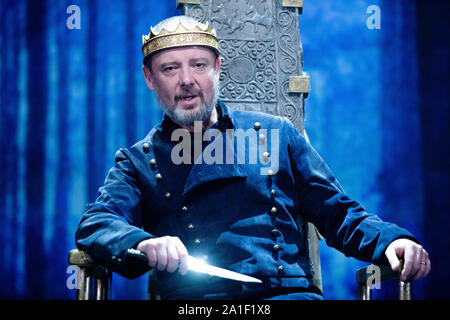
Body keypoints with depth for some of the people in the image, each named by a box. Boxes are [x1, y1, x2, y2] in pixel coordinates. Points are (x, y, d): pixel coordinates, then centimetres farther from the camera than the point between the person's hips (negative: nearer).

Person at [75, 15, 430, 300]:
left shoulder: (276, 133, 22)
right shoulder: (138, 160, 19)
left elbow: (338, 213, 22)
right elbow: (95, 225, 3)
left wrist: (390, 240, -1)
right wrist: (143, 243, -22)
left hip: (288, 293, 2)